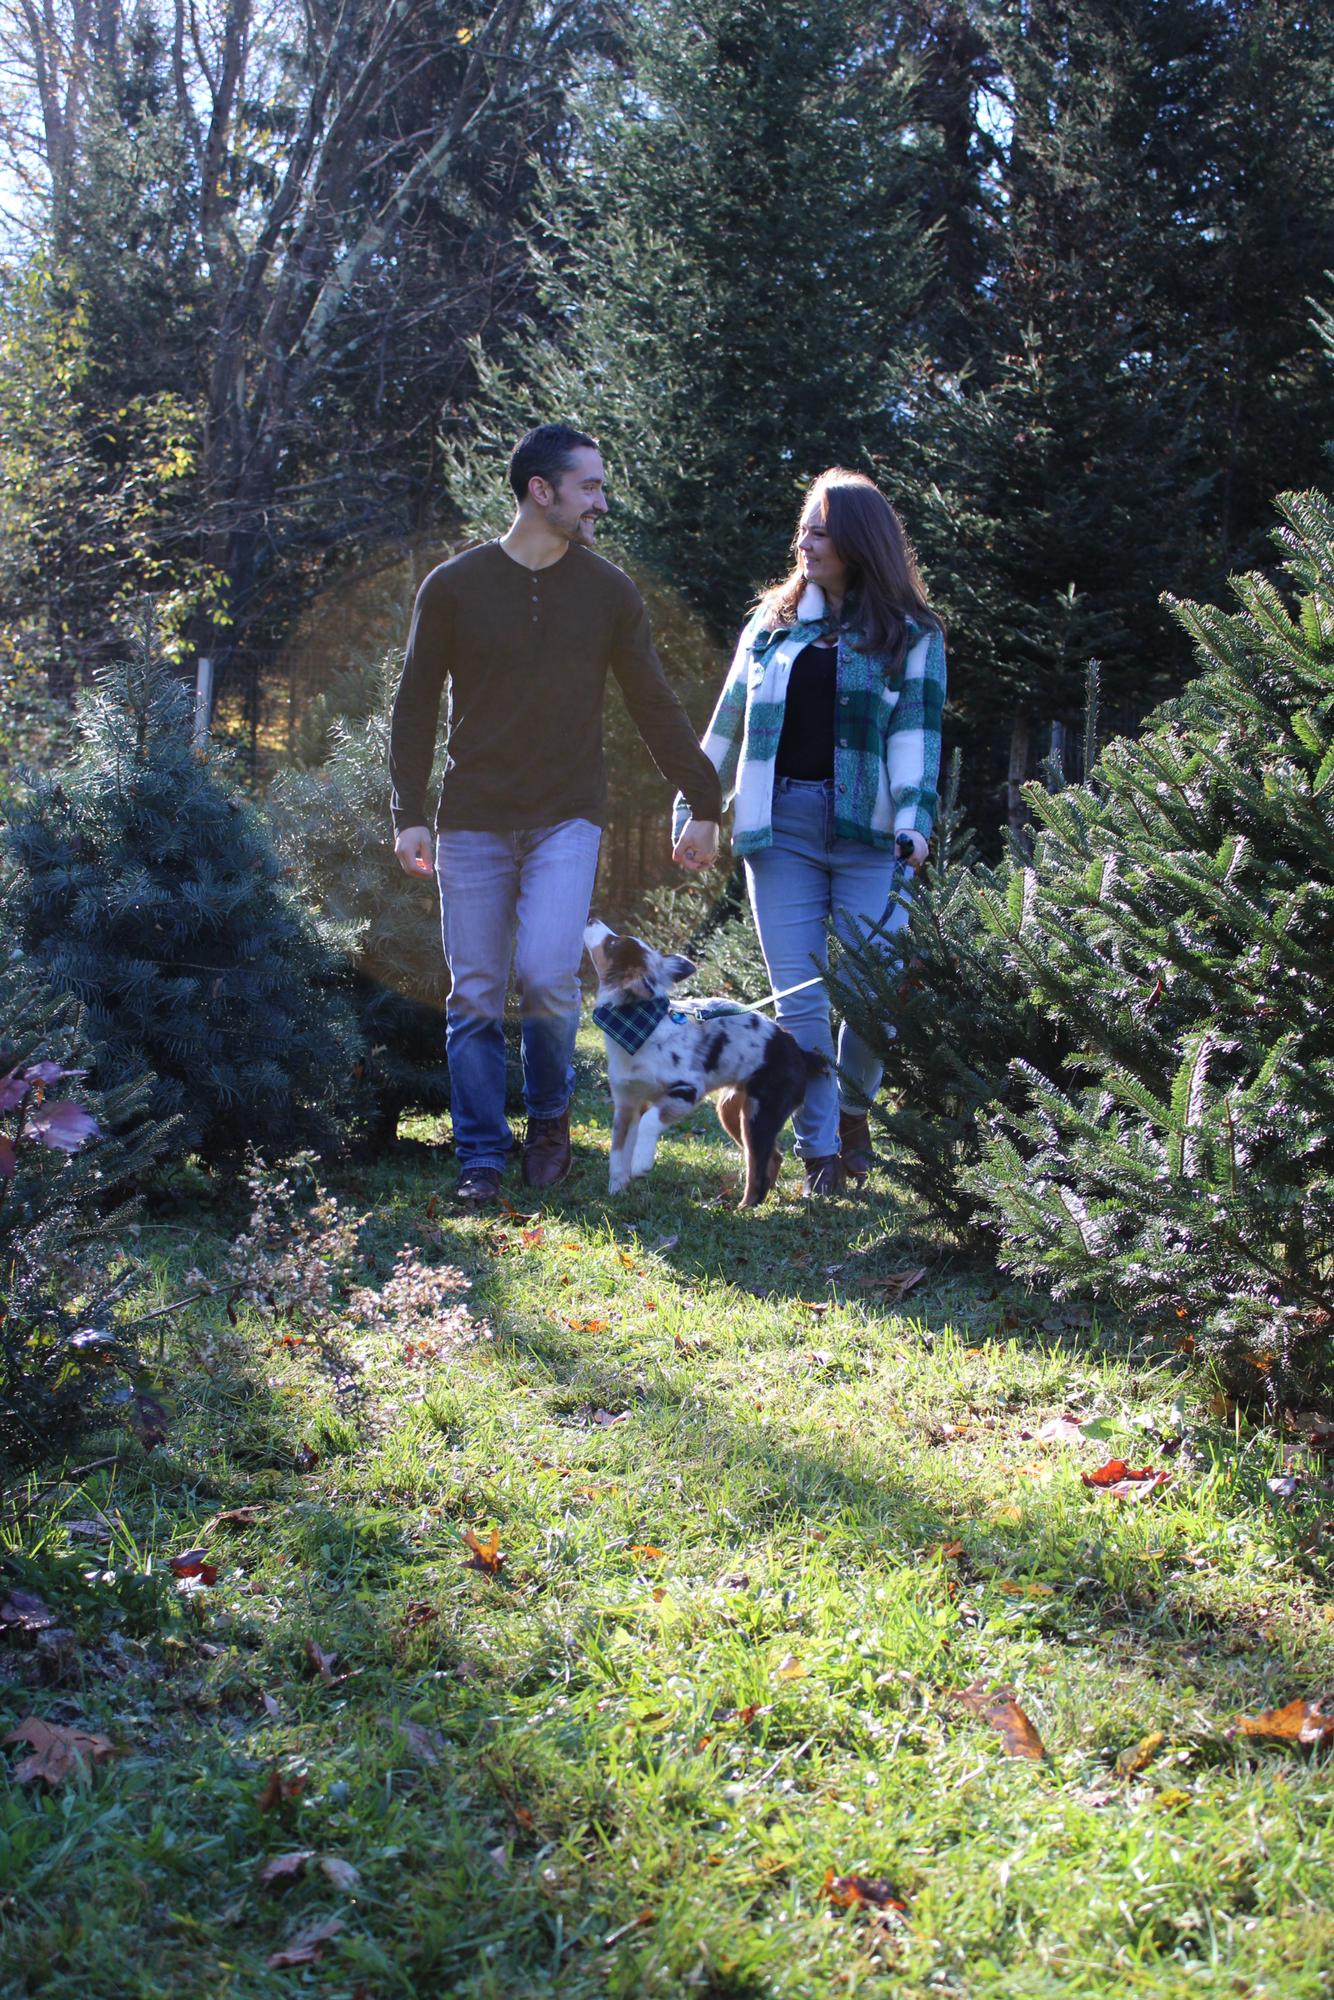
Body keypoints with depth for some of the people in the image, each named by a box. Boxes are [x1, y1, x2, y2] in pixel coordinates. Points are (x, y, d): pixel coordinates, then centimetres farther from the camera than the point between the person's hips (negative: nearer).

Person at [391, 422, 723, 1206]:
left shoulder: (608, 590, 3)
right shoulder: (453, 587, 0)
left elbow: (656, 705, 9)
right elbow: (417, 705, 5)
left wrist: (706, 802, 8)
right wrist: (410, 812, -2)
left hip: (567, 818, 0)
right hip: (474, 819, 0)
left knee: (549, 972, -16)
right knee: (476, 995, 1)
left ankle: (551, 1114, 11)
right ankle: (482, 1157, 12)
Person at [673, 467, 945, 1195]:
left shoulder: (910, 637, 6)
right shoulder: (771, 626, 17)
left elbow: (916, 734, -5)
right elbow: (728, 726, 20)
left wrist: (913, 826, -19)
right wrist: (697, 813, 17)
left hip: (867, 832, -2)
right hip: (780, 828, 2)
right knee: (800, 999, -2)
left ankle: (853, 1106, 24)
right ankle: (819, 1151, 6)